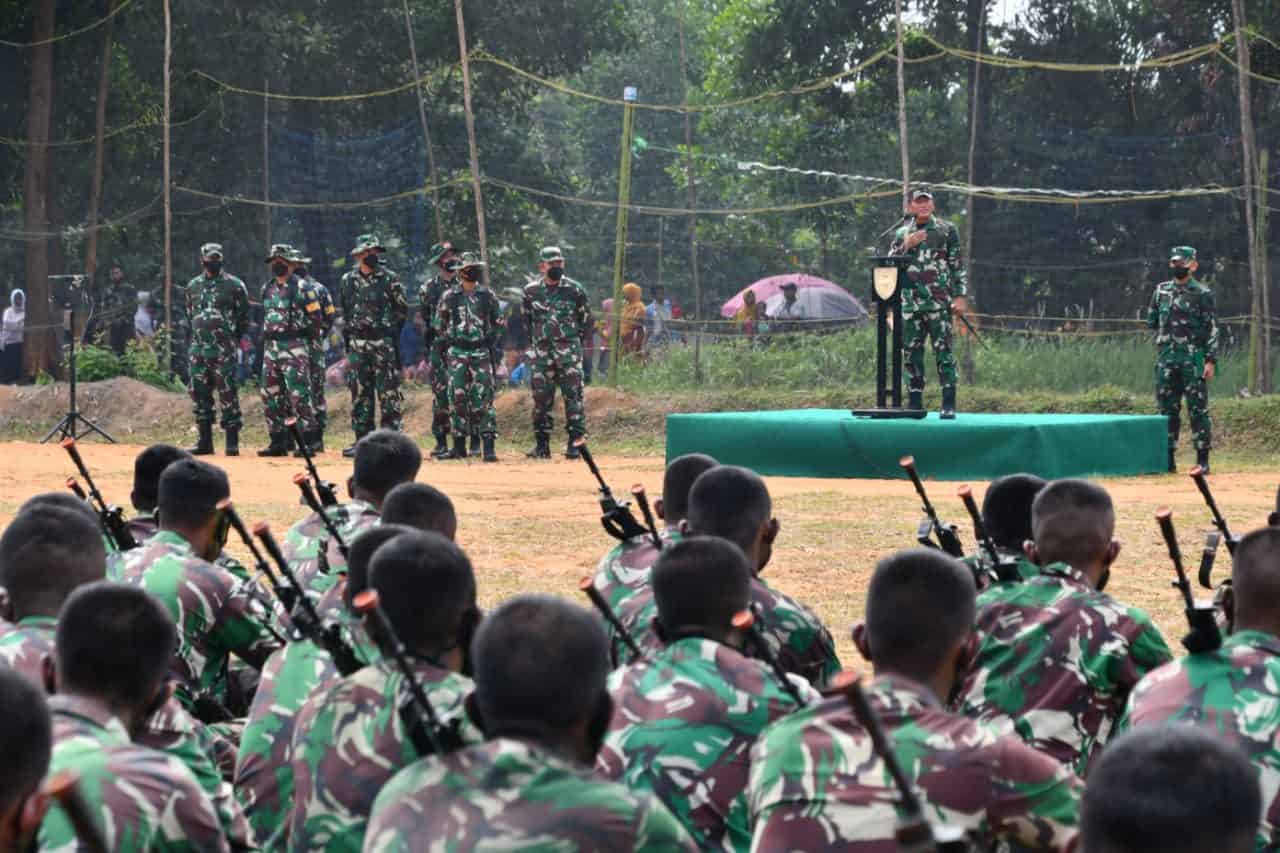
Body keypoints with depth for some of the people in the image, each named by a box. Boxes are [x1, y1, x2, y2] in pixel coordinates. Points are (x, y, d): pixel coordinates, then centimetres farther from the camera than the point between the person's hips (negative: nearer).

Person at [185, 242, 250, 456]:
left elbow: (244, 318, 4)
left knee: (228, 394, -6)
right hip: (198, 348, 5)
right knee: (200, 394, 6)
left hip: (224, 350, -5)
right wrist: (198, 336, 15)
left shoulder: (234, 285, -1)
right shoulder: (193, 286, 13)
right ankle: (205, 441, 12)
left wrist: (231, 338, 4)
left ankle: (232, 442, -3)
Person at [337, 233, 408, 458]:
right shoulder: (348, 281, 10)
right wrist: (348, 337, 14)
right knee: (359, 394, 5)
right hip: (357, 344, 4)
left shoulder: (390, 279, -1)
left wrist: (390, 329, -2)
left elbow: (402, 310, 3)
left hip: (384, 344, -4)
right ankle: (363, 440, 11)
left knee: (389, 393, -5)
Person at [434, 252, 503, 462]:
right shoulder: (449, 297, 3)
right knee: (458, 400, 2)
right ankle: (459, 446, 9)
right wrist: (442, 352, 3)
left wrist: (495, 352, 4)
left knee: (484, 400, -6)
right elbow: (438, 326, 9)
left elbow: (497, 325, 11)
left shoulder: (488, 296, 6)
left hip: (481, 353, 0)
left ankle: (489, 446, -8)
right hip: (457, 354, 0)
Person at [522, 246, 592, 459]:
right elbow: (526, 320, 17)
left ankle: (575, 442, -5)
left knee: (573, 395, -7)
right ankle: (541, 444, 9)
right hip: (541, 352, 2)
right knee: (541, 397, 3)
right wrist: (535, 342, 12)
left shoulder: (574, 289, 1)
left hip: (568, 351, -2)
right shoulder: (531, 291, 6)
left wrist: (574, 342, 6)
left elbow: (586, 320, 9)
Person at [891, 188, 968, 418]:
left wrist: (960, 296, -5)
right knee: (912, 352, 5)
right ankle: (914, 402, 11)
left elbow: (958, 265, 3)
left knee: (943, 350, -8)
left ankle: (949, 404, -8)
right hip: (910, 302, 4)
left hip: (939, 302, -4)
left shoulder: (947, 230, 5)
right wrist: (906, 246, -7)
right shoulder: (902, 233, 14)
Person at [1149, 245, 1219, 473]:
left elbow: (1212, 329, -5)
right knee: (1167, 409, 7)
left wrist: (1211, 360, -12)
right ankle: (1168, 458, 13)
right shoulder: (1161, 290, 12)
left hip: (1193, 358, -5)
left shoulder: (1202, 294, -2)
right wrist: (1167, 334, 7)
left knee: (1197, 409, -5)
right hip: (1166, 358, 5)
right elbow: (1151, 320, 22)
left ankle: (1202, 460, -3)